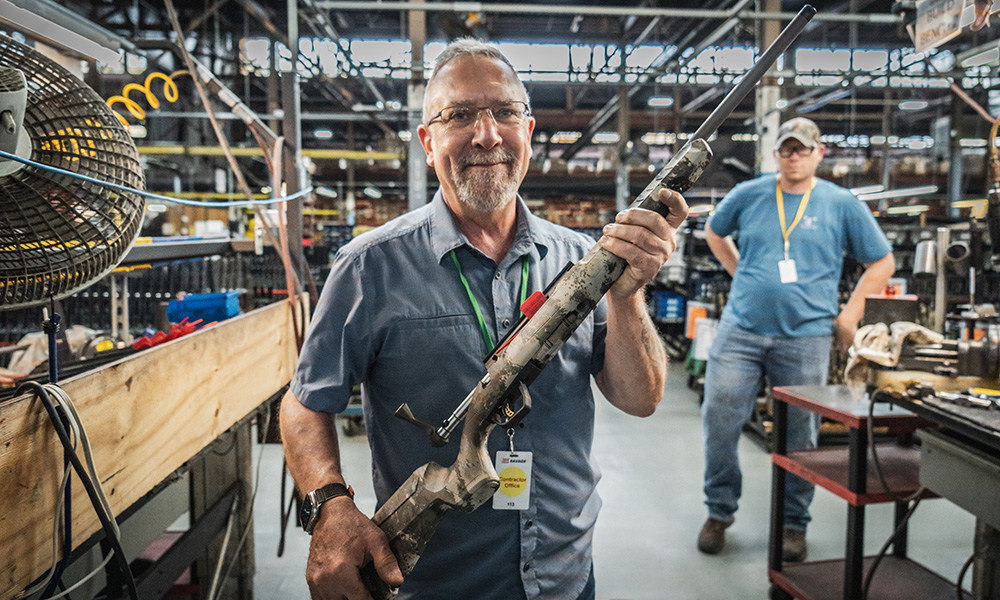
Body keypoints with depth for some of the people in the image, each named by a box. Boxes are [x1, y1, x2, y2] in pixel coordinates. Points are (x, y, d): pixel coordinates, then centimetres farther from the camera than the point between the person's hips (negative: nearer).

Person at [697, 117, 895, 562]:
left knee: (800, 436, 8)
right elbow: (714, 232, 24)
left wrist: (849, 315, 3)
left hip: (806, 337, -1)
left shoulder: (842, 204, 4)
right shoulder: (748, 195, 6)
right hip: (741, 329, 1)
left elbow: (882, 263, 10)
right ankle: (719, 512, 21)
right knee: (719, 422, 0)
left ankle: (794, 523, 28)